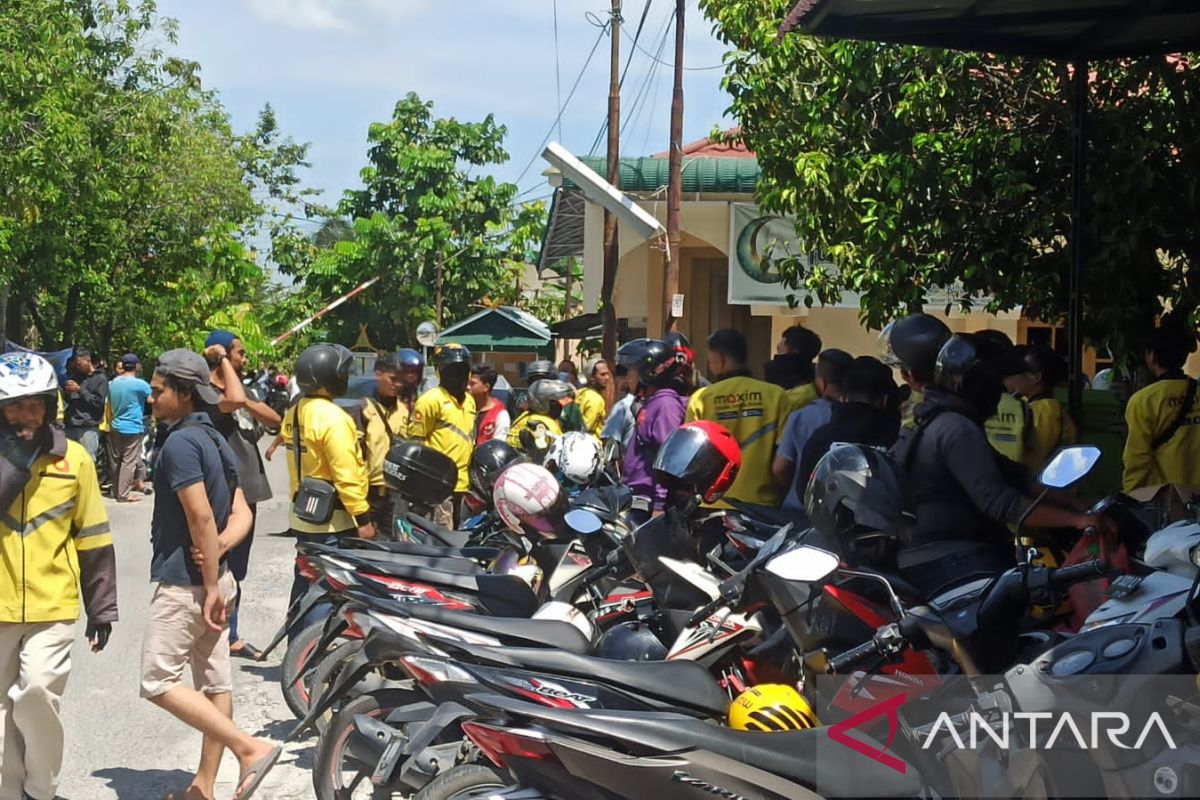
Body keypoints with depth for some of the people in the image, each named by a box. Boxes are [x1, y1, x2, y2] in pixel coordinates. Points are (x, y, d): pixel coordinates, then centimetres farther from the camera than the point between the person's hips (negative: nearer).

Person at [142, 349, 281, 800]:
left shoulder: (180, 443, -17)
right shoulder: (215, 440, 13)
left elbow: (200, 516, -22)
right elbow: (242, 514, 11)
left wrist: (211, 586, -19)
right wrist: (217, 551, -6)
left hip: (184, 583, -9)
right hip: (214, 579, 9)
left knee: (159, 682, -4)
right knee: (215, 682, 10)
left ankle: (250, 749, -12)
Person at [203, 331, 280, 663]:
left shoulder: (239, 387, 16)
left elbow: (274, 419, 7)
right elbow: (233, 400, -34)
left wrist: (249, 404, -12)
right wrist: (223, 359, -21)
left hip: (247, 488, 9)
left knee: (237, 571, 16)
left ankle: (231, 637, 25)